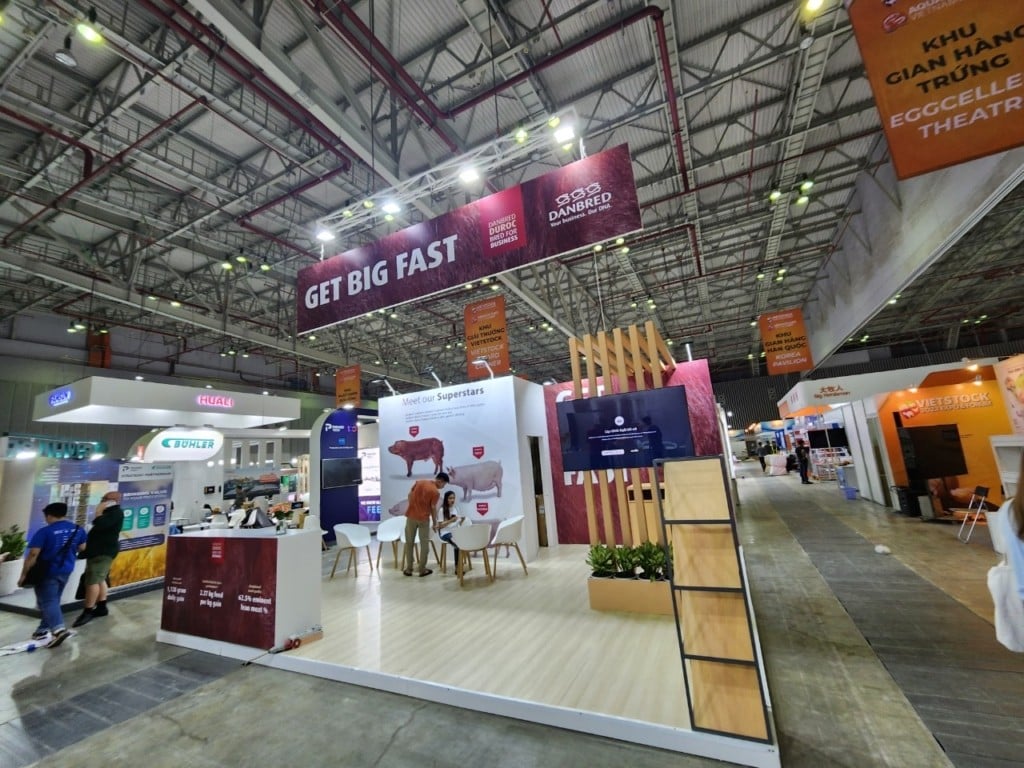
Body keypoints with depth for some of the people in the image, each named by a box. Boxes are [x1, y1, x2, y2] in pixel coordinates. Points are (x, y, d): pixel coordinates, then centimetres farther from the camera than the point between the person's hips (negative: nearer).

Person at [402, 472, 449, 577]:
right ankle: (422, 569, 12)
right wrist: (435, 522, 4)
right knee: (424, 544, 9)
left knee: (409, 543, 13)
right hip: (424, 519, -4)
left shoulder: (419, 482, 3)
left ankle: (408, 569, 17)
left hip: (411, 516, 5)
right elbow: (433, 509, -9)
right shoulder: (436, 492, -12)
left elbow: (410, 495, 8)